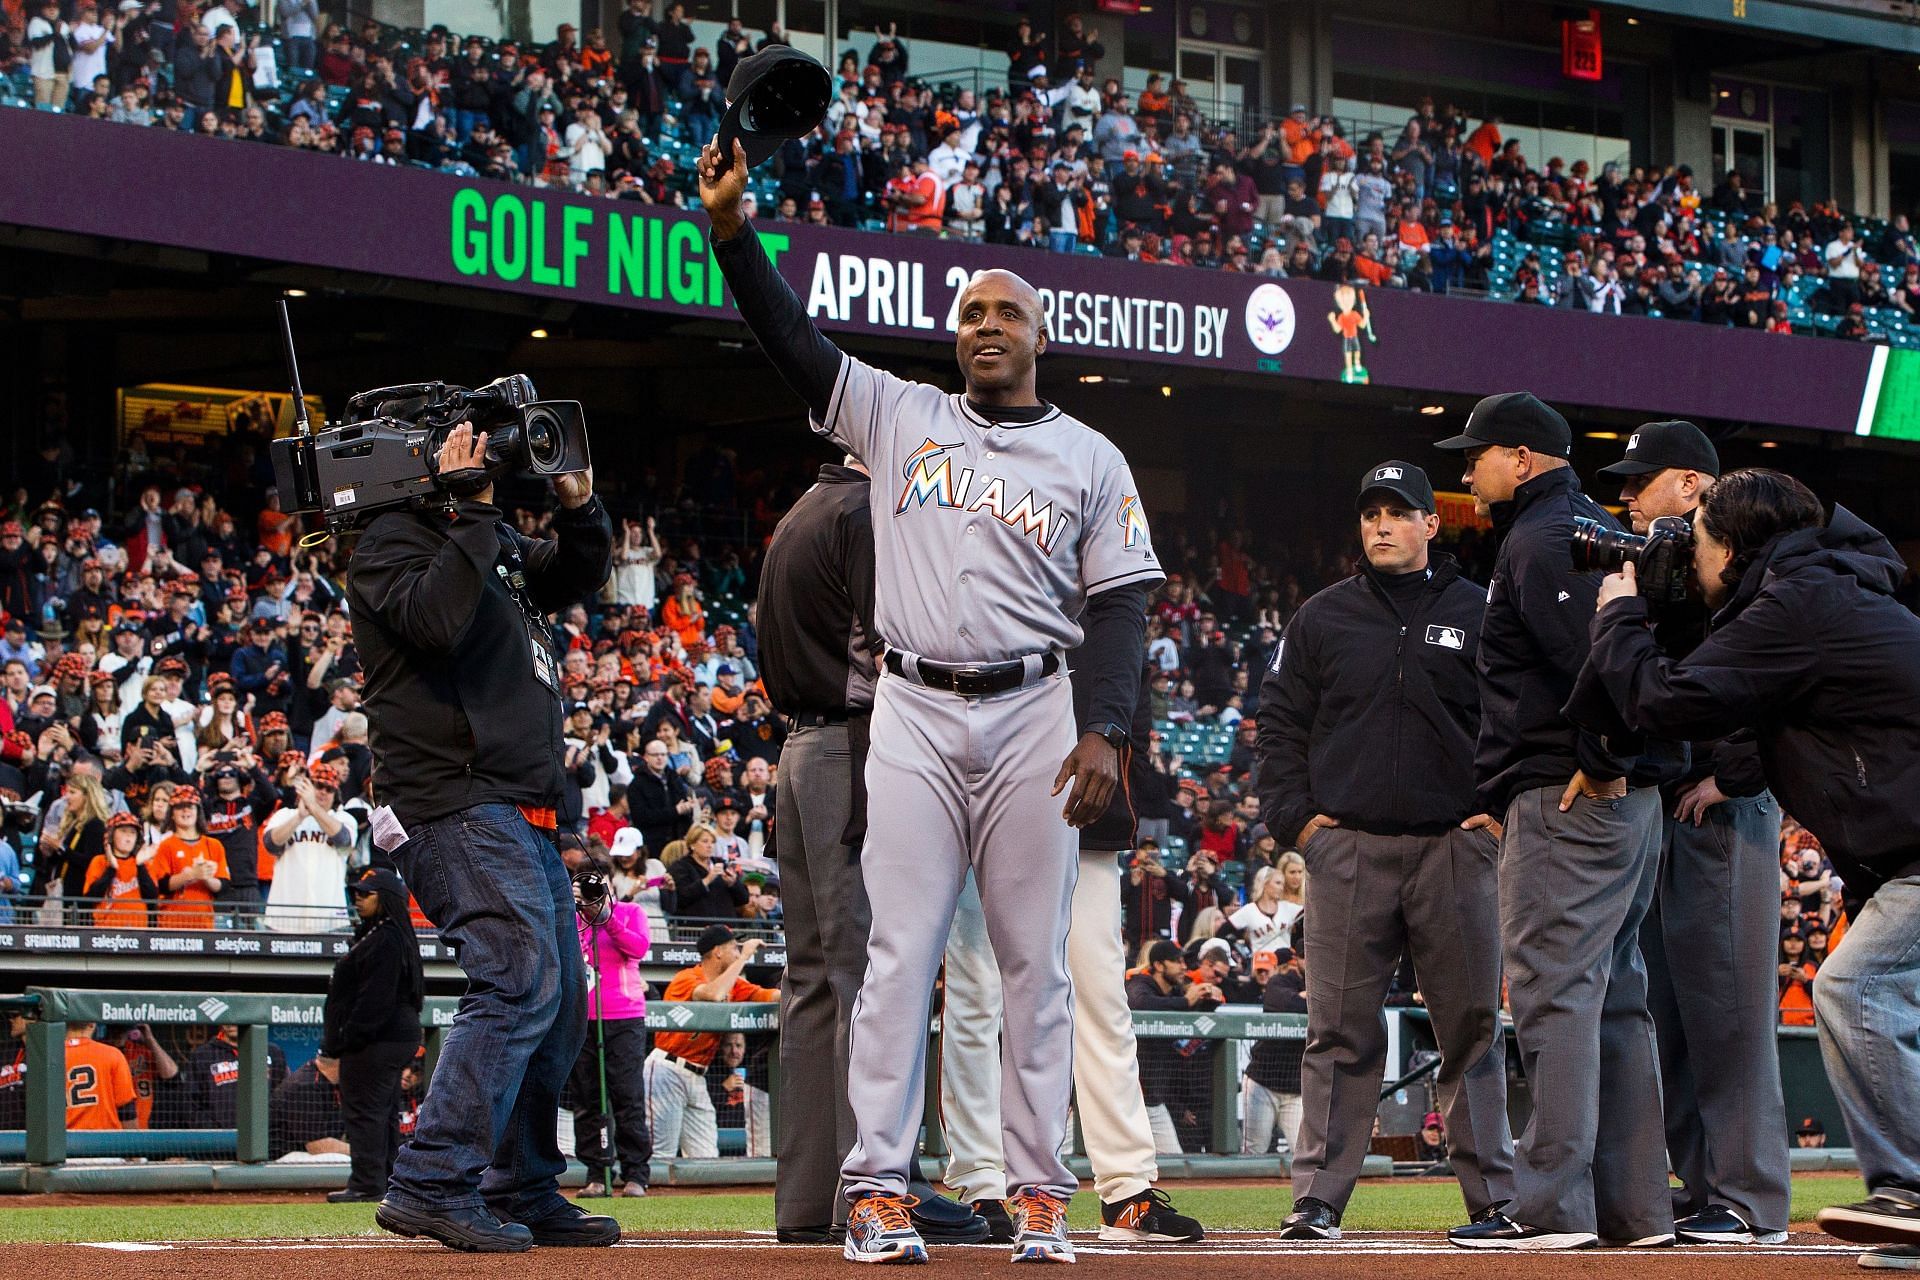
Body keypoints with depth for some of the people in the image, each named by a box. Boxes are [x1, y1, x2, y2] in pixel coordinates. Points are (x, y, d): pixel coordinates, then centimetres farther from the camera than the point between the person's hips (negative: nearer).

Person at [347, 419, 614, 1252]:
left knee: (559, 1003, 12)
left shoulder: (496, 544, 21)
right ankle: (432, 1184, -25)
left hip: (522, 814, 10)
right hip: (456, 802, -10)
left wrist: (577, 503, 11)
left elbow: (578, 574, 29)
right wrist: (474, 512, -20)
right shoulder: (394, 541, -6)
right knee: (520, 981, -22)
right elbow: (436, 618, -24)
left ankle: (523, 1192, 19)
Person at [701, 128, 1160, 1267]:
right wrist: (734, 230, -11)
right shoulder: (901, 417, 11)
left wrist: (1106, 728, -10)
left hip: (1033, 719, 0)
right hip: (914, 712, 0)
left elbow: (1121, 603, 4)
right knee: (901, 950, -5)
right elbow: (797, 340, 3)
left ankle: (1041, 1191, 2)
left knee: (1036, 960, 0)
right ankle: (879, 1190, -6)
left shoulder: (1090, 459, 9)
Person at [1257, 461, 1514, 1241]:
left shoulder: (1477, 613, 8)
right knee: (1340, 1031, -2)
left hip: (1456, 847, 0)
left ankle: (1492, 1196, 7)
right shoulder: (1323, 619, 10)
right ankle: (1318, 1198, -1)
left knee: (1473, 1028, 2)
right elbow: (1280, 724, 12)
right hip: (1347, 847, 0)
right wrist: (1296, 817, 0)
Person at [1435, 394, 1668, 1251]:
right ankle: (1634, 1205, 12)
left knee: (1553, 991, -11)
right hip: (1627, 799, 11)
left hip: (1568, 802, -11)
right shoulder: (1601, 529, 23)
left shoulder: (1540, 541, -10)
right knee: (1614, 997, 11)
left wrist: (1601, 763, -20)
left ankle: (1553, 1204, -14)